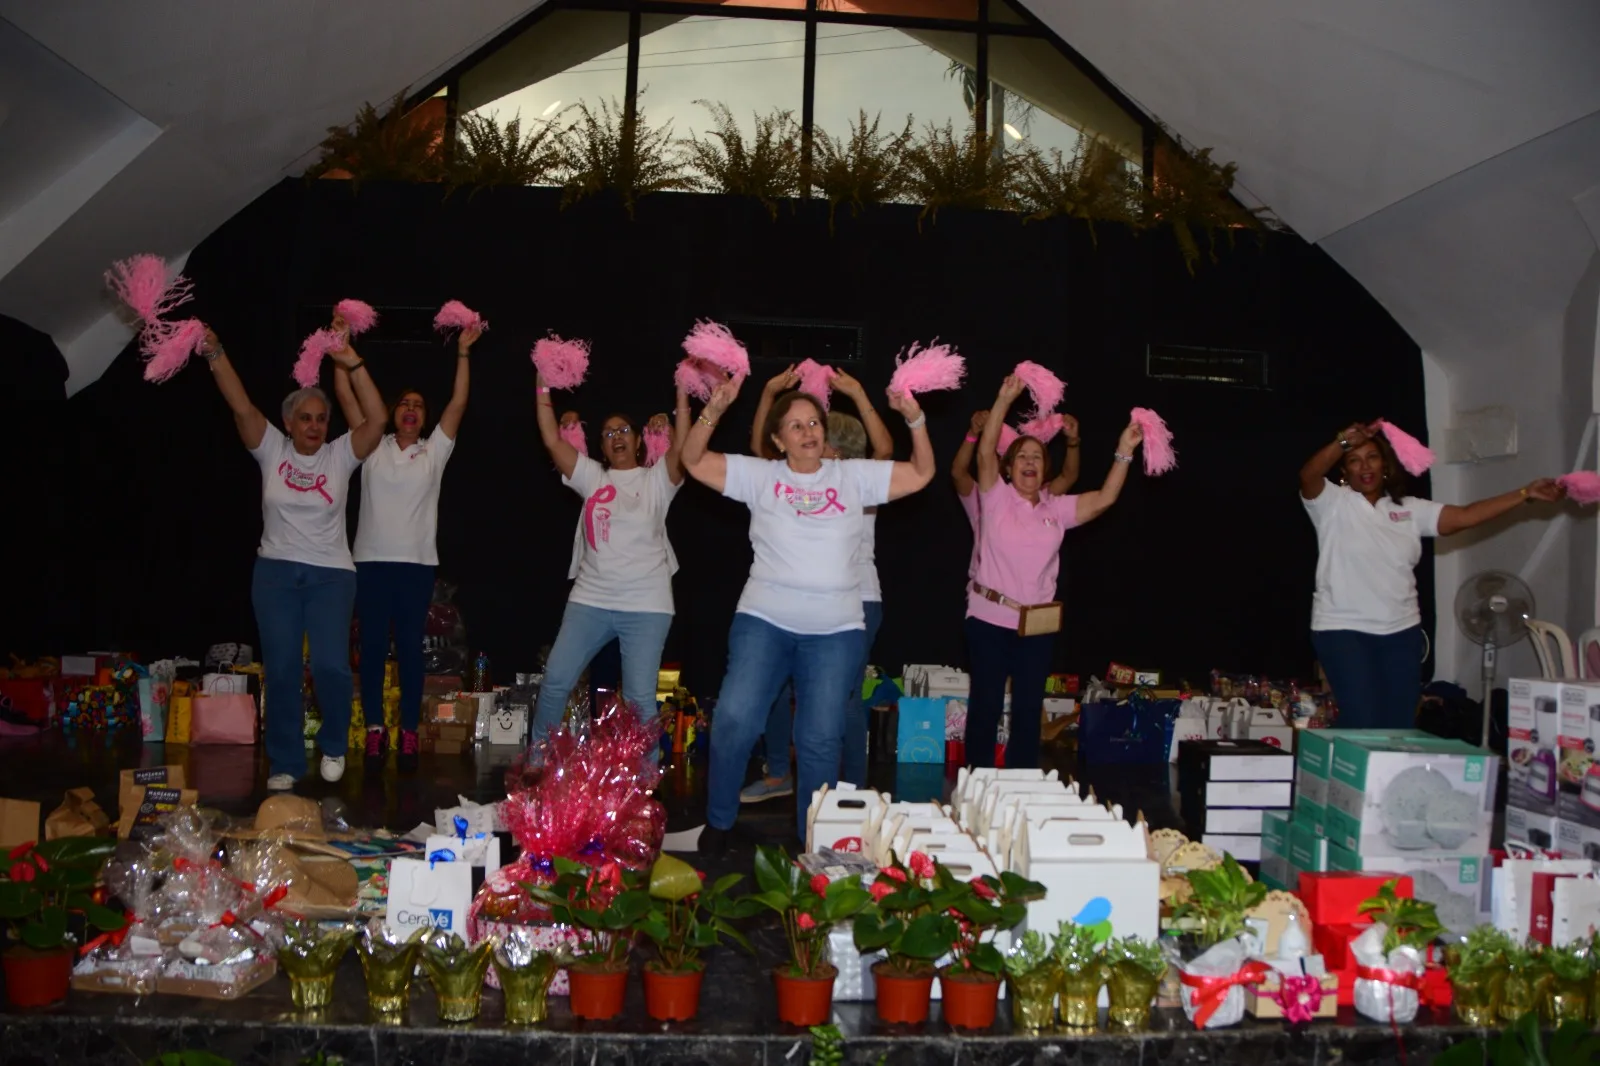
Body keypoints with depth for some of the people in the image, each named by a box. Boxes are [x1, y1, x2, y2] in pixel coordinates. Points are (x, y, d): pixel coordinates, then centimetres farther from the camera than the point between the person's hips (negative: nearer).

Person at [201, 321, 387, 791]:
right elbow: (241, 405, -7)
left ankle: (334, 746, 13)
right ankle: (285, 762, 15)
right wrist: (215, 353, -17)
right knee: (281, 670, 3)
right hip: (275, 573, 1)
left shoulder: (340, 455, 0)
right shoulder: (272, 450, 3)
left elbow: (376, 419, -13)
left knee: (330, 665, -13)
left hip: (331, 574, -1)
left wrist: (352, 362, -19)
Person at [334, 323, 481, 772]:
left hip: (417, 563, 0)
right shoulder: (373, 448, 8)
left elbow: (459, 403, 0)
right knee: (372, 646, 3)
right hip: (371, 560, 0)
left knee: (410, 648, 3)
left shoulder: (434, 451, 8)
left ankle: (409, 733, 7)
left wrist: (463, 353, -5)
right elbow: (346, 398, 5)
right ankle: (374, 729, 10)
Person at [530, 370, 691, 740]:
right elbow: (552, 440, 4)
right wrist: (543, 389, -1)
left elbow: (681, 450, -13)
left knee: (640, 697, 1)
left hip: (646, 606, -3)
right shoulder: (591, 477, 11)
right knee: (555, 681, 3)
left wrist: (682, 397, -19)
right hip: (591, 600, 3)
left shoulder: (656, 479, 4)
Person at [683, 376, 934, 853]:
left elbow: (921, 474, 9)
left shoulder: (854, 476, 8)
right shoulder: (760, 476, 4)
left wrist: (916, 419, -5)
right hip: (764, 621, -1)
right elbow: (694, 461, 1)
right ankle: (718, 822, 12)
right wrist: (713, 411, -14)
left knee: (820, 740, 3)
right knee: (734, 721, -11)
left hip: (836, 630, 1)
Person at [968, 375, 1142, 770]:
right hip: (989, 619, -3)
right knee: (986, 704, 4)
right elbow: (985, 452, -14)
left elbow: (1103, 500, 0)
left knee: (1029, 709, 10)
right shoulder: (996, 498, -2)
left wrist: (1124, 452, -7)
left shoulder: (1056, 509, 7)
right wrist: (1004, 400, -21)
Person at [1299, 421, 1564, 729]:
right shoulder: (1332, 503, -5)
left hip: (1402, 631, 5)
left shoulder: (1409, 509, 9)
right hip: (1343, 629, -5)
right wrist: (1344, 441, -42)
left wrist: (1526, 494, -2)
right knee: (1363, 723, -13)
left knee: (1401, 725, 7)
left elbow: (1464, 517, 5)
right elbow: (1307, 477, -24)